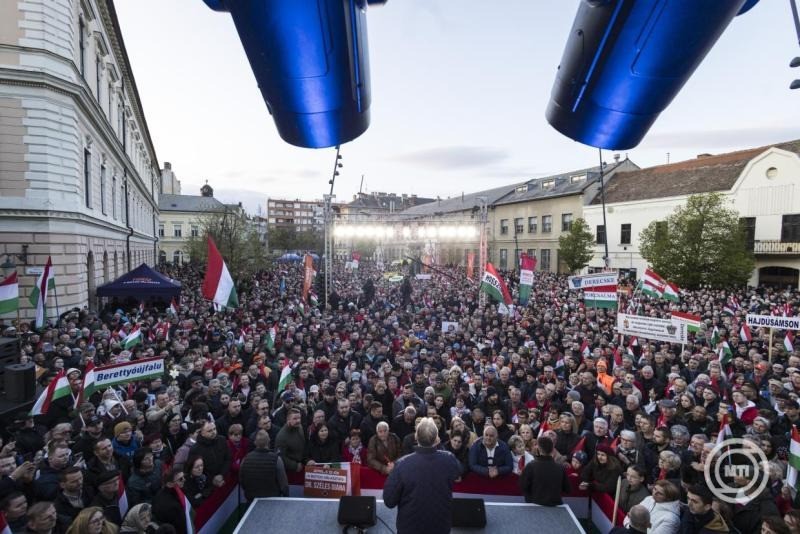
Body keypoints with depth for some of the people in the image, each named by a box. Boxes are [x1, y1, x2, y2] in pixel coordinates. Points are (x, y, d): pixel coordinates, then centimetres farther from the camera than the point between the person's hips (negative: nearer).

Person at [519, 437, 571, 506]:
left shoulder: (531, 466, -16)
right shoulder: (560, 468, -9)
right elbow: (567, 490, 4)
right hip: (555, 505, 3)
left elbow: (523, 487, -9)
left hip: (535, 503, -3)